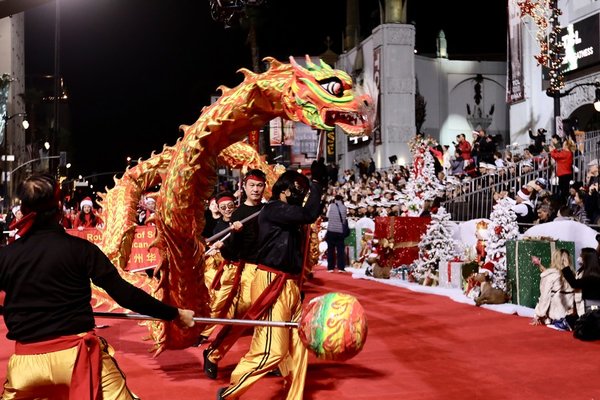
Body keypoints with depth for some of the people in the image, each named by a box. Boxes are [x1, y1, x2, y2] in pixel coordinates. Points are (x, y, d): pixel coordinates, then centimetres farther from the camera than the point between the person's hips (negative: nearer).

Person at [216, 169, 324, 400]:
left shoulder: (289, 215, 15)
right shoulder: (272, 210, -12)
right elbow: (308, 215, -20)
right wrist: (317, 183, -10)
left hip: (290, 285, 9)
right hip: (272, 284, -9)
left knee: (297, 346, 10)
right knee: (272, 350, -9)